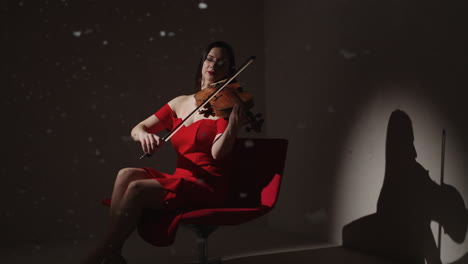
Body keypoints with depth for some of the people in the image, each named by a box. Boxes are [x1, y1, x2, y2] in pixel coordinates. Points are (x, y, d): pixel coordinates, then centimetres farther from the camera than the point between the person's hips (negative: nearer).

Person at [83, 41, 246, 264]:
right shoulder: (180, 103, 14)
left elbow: (218, 153, -15)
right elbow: (136, 129, 11)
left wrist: (234, 125, -34)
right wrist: (144, 135, -14)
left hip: (207, 186, -6)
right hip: (180, 179, 6)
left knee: (137, 189, -25)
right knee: (127, 174, -20)